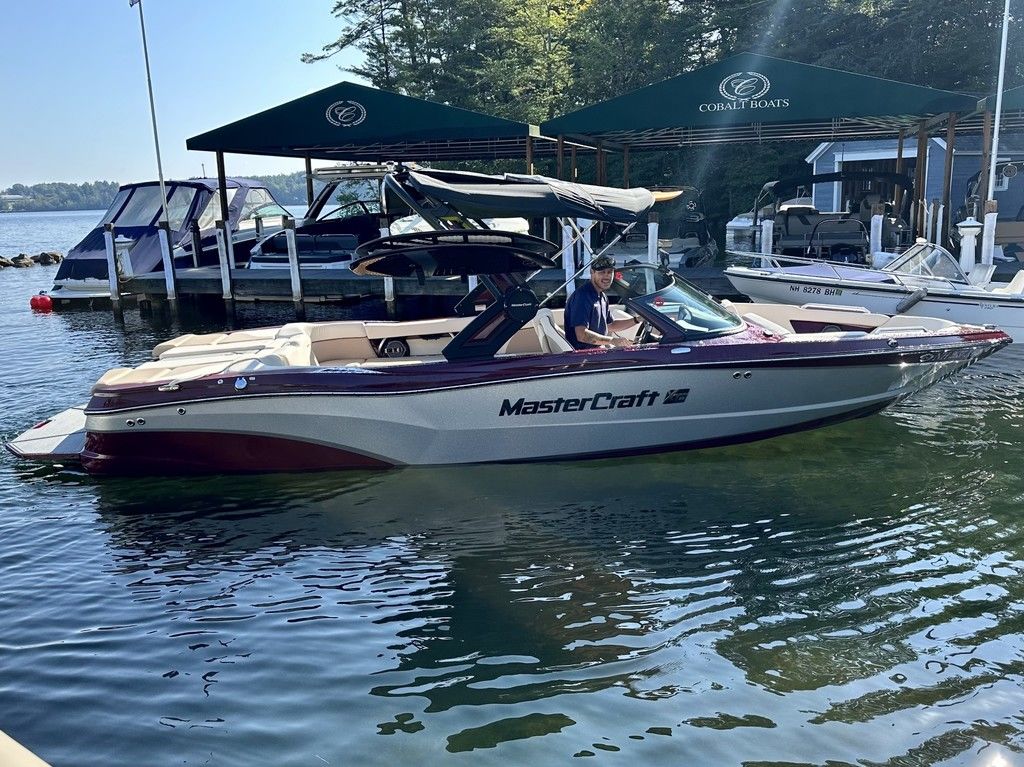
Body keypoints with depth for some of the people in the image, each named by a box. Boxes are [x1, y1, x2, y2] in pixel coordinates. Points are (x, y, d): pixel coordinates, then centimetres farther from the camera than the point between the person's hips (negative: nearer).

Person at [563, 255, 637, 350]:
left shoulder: (602, 297, 14)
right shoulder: (582, 296, -19)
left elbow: (610, 325, 25)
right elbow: (582, 335, -28)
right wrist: (613, 340, -31)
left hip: (599, 348, 10)